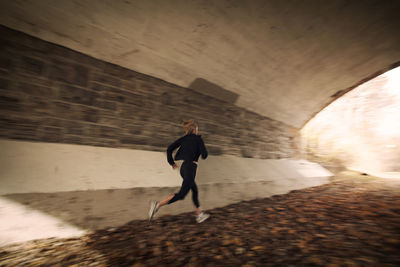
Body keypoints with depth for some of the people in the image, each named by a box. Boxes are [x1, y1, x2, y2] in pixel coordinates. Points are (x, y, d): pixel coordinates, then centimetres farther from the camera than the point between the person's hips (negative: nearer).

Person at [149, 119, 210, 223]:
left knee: (195, 191, 19)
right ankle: (158, 204, -17)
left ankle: (199, 214, 28)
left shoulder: (183, 138, 10)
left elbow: (169, 149, 3)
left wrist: (171, 162, 11)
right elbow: (204, 155, -9)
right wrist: (203, 153, 14)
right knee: (181, 194, -7)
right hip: (190, 168, -8)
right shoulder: (198, 139, -4)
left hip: (183, 168, 8)